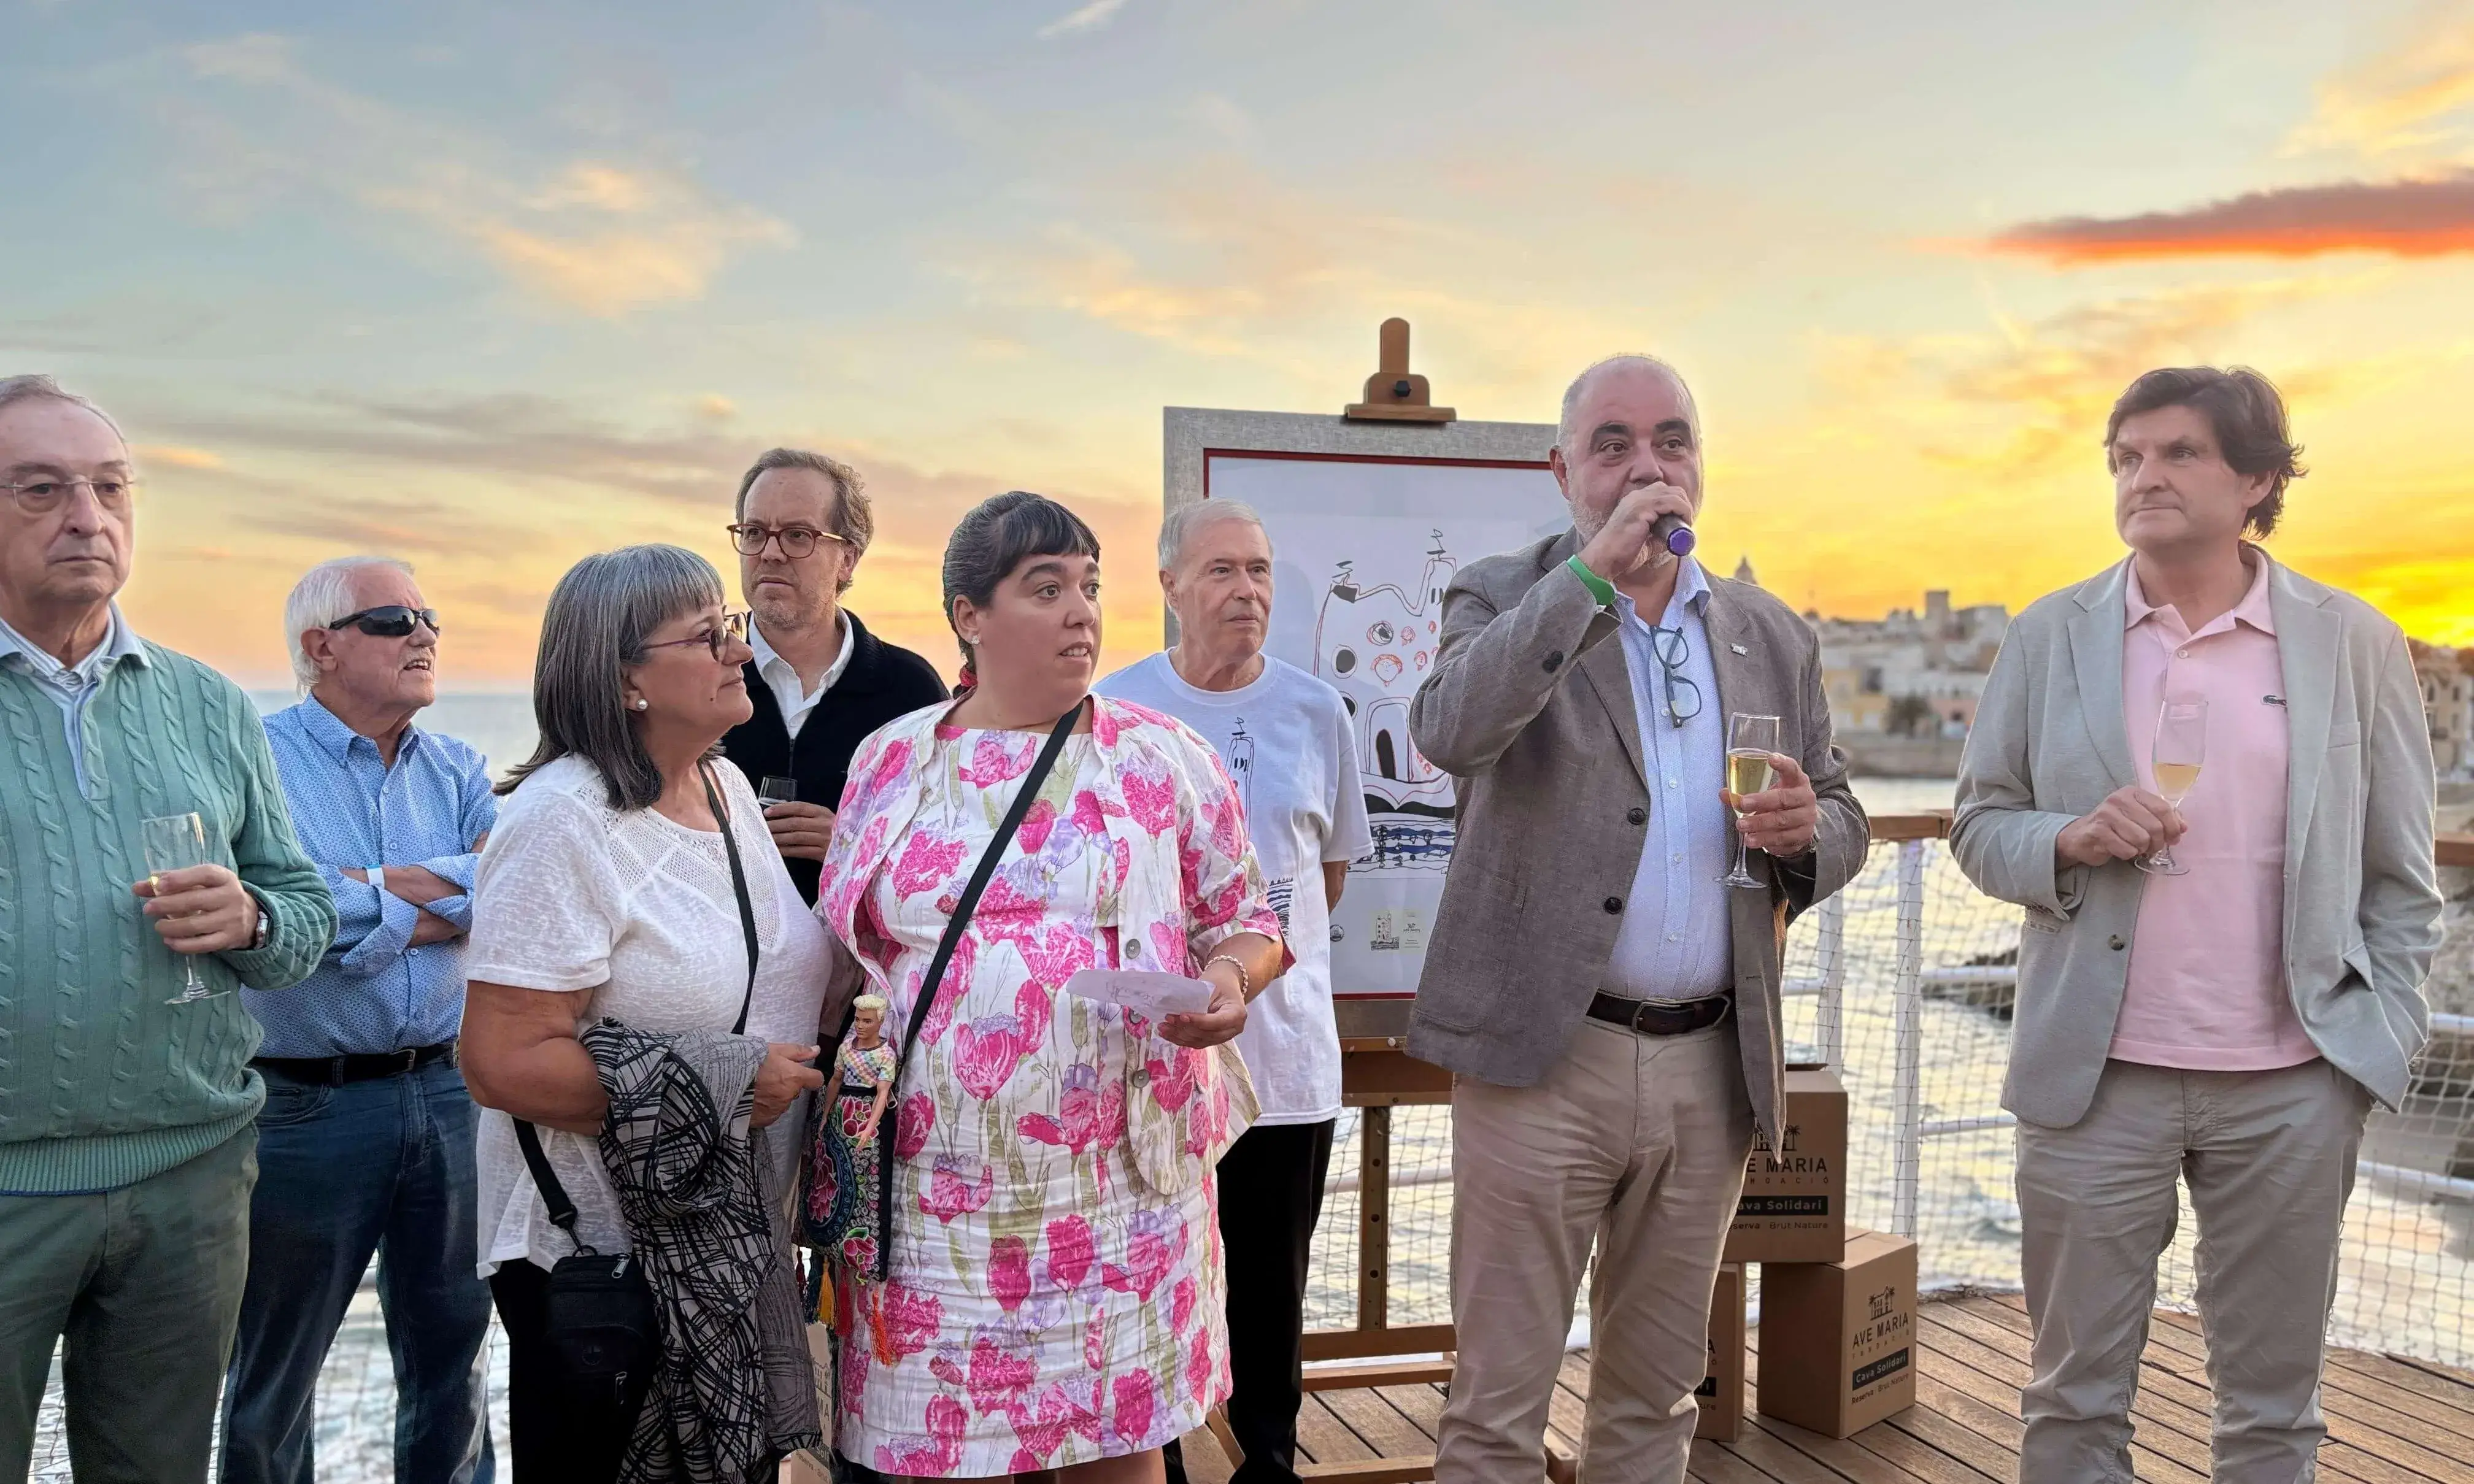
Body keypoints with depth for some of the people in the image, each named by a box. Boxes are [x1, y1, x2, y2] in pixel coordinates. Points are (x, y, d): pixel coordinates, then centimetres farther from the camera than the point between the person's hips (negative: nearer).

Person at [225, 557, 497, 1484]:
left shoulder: (458, 771, 8)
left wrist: (379, 884, -17)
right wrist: (453, 904, -12)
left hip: (451, 1090, 4)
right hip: (306, 1101, -4)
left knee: (453, 1350, 17)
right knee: (276, 1373, 14)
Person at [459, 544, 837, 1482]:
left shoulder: (726, 786, 7)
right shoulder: (563, 821, -18)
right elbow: (502, 1063, -22)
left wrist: (846, 1008, 4)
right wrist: (721, 1084, -22)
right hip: (603, 1253, -7)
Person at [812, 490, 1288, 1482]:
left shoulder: (1165, 758, 3)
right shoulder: (891, 761, 7)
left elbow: (1243, 922, 8)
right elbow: (840, 955, 14)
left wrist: (1227, 978, -13)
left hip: (1119, 1185, -1)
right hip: (934, 1188, 1)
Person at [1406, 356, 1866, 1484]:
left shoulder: (1772, 636, 12)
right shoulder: (1504, 602, 0)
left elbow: (1843, 826, 17)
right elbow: (1447, 732, -21)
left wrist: (1805, 831, -8)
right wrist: (1593, 570, -21)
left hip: (1713, 1066, 4)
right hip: (1544, 1055, -4)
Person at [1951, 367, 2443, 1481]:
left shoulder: (2353, 644, 2)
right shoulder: (2049, 636, 2)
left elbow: (2402, 880, 5)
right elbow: (1978, 824, 5)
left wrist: (2381, 1051, -1)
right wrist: (2071, 838, -15)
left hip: (2292, 1090, 0)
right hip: (2094, 1077, 0)